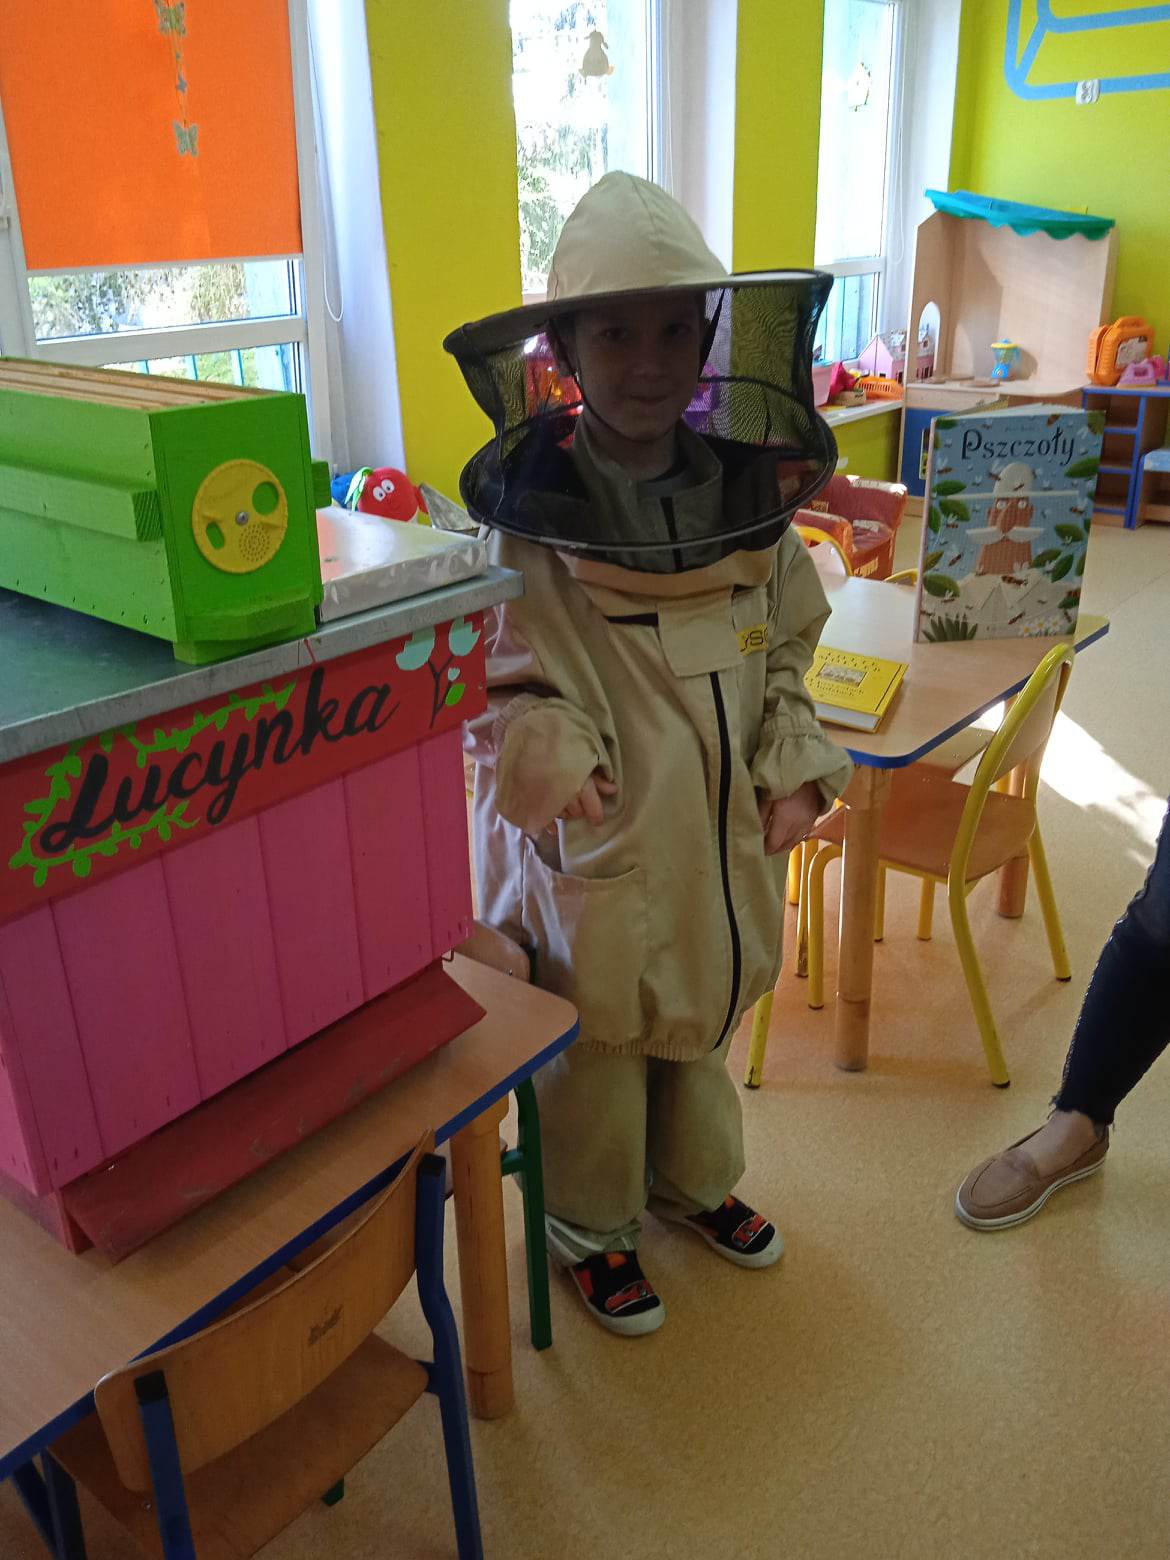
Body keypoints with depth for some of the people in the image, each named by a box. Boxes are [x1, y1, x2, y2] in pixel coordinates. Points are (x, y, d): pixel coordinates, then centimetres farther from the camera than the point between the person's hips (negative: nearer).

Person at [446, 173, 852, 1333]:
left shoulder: (749, 490, 0)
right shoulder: (529, 508, -14)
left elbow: (786, 654, 9)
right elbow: (504, 684, -10)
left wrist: (796, 773, -1)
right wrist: (548, 752, -28)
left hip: (721, 830, 5)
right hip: (596, 839, -5)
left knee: (702, 1018, 24)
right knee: (594, 1042, 12)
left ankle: (694, 1180, 51)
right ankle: (590, 1224, 39)